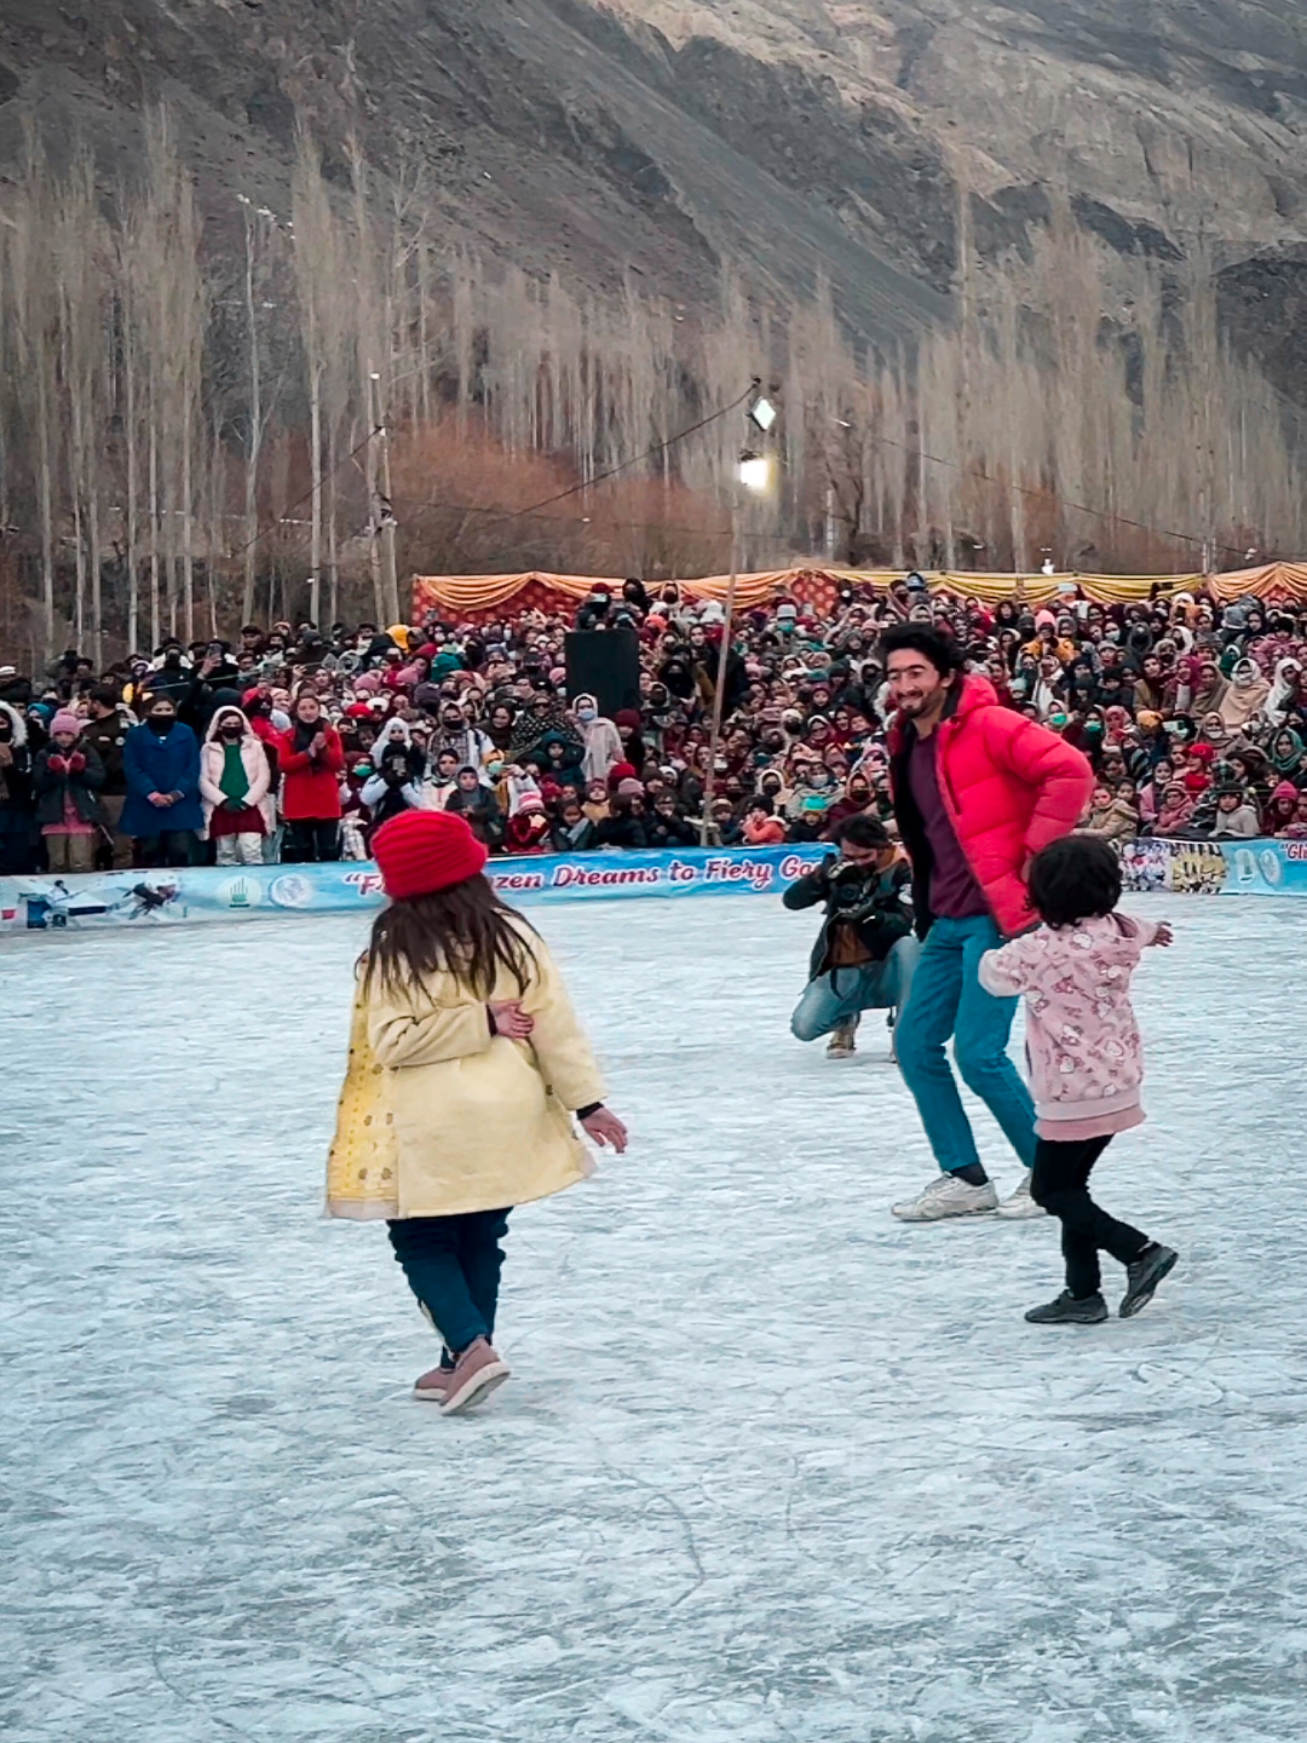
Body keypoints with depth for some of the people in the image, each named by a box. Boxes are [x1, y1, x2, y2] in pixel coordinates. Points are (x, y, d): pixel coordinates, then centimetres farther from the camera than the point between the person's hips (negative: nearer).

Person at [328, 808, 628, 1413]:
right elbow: (556, 1026, -1)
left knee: (422, 1241, 10)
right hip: (507, 1121, 4)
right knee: (481, 1239, 18)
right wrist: (586, 1101, 2)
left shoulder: (395, 949, -10)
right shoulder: (511, 936, 0)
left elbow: (392, 1040, -16)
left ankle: (471, 1346, -8)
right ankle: (462, 1362, 23)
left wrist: (480, 1023, -9)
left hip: (431, 1133, -4)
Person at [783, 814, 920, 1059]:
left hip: (885, 972, -2)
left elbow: (904, 923, -20)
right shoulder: (836, 868, -1)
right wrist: (824, 877, -27)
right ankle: (845, 1020, 18)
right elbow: (792, 900, -10)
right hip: (842, 972, 2)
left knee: (908, 945, -34)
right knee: (804, 1026, -19)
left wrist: (873, 917, -40)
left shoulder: (900, 871, -9)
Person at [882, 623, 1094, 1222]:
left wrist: (1034, 853, -18)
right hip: (947, 919, 9)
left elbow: (1070, 771, -22)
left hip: (999, 915, -9)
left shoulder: (987, 725, -13)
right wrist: (928, 914, 15)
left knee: (979, 1054, -11)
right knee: (916, 1045, 7)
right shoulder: (906, 747, 12)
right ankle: (964, 1178, 17)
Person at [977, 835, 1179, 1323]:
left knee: (1050, 1189, 3)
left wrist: (994, 955, 21)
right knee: (1069, 1184, 15)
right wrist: (1151, 931, 49)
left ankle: (1140, 1251, -7)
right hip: (1118, 1083, 8)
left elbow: (993, 973, -2)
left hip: (1074, 1093, -8)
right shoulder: (1117, 935, 0)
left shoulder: (1043, 949, -20)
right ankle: (1082, 1293, 15)